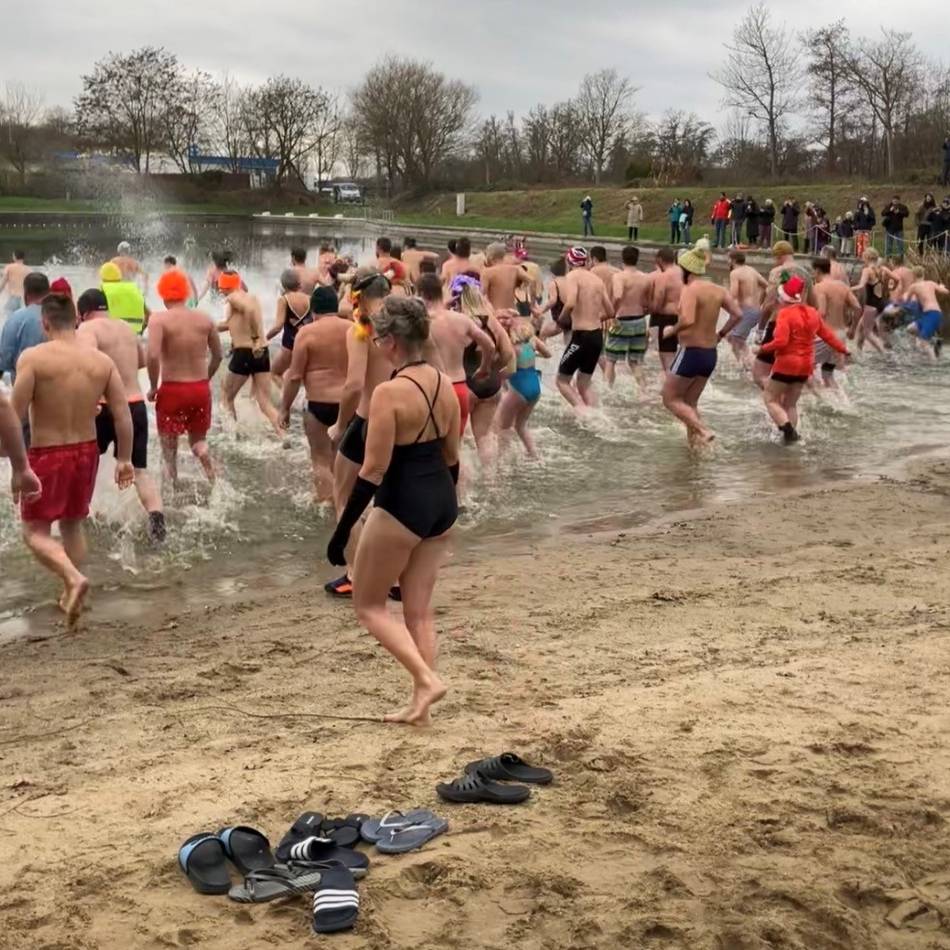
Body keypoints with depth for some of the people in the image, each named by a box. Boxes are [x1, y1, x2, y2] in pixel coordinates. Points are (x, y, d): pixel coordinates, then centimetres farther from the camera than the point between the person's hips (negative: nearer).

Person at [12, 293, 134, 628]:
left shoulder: (33, 357, -14)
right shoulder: (102, 361, -2)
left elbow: (15, 415, -16)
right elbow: (123, 416, -2)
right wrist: (124, 459, 8)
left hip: (47, 455, -5)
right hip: (87, 451, 5)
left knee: (35, 531, 7)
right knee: (72, 525, 22)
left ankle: (74, 578, -17)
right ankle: (70, 595, 27)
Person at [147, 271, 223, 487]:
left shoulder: (159, 319, -12)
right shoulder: (204, 318, 2)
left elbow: (152, 356, -24)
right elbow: (217, 355, 8)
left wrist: (153, 387, -10)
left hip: (172, 390, -4)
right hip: (201, 389, 4)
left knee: (169, 448, 12)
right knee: (198, 440, 21)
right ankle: (214, 484, -3)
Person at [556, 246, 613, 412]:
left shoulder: (573, 276, -7)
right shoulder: (597, 279, 11)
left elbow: (570, 304, -25)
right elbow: (610, 312, 13)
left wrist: (561, 320, -7)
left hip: (581, 335, -6)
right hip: (597, 335, 6)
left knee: (562, 380, 6)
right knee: (584, 381, 20)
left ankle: (581, 409, -15)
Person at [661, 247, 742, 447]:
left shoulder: (690, 290, -17)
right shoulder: (718, 290, 6)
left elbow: (687, 320, -31)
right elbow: (737, 314, 5)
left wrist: (672, 330, -13)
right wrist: (721, 334, 15)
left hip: (691, 352, -8)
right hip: (710, 354, 8)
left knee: (670, 399, 3)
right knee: (689, 402, 18)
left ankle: (703, 431, -11)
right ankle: (693, 441, 14)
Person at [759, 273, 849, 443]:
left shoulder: (785, 313, -17)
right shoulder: (812, 313, 5)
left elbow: (780, 341, -26)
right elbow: (828, 334, 14)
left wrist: (763, 348, -11)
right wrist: (843, 349, 27)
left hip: (786, 364, -7)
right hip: (805, 366, 7)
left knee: (771, 399, 5)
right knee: (791, 403, 18)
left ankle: (788, 428, -13)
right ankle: (792, 433, 14)